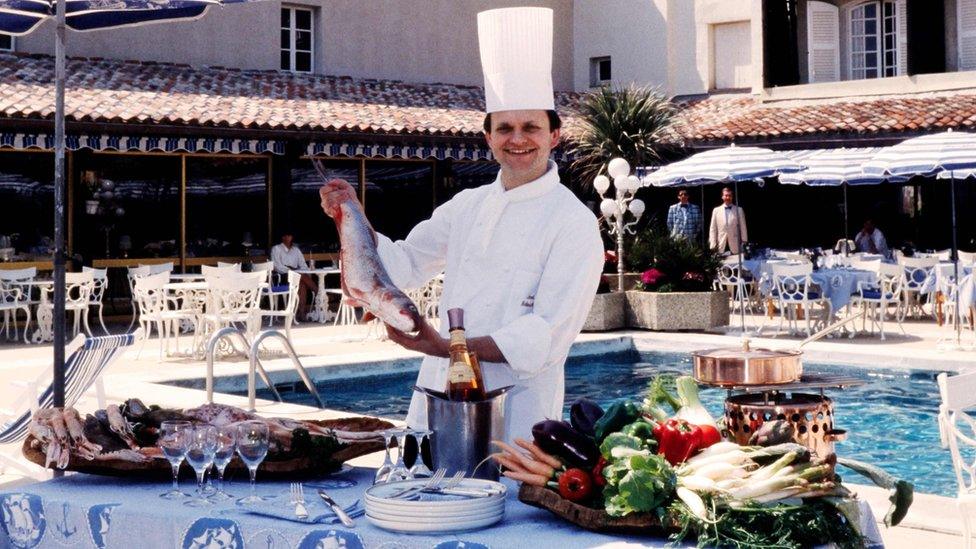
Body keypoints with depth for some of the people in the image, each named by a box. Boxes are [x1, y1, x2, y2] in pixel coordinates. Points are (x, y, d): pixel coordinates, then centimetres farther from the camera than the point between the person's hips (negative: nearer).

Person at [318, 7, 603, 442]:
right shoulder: (467, 205, 10)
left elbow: (548, 336, -17)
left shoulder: (574, 223, -10)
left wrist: (450, 347, -25)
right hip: (438, 397, 5)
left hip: (515, 413, -5)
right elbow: (405, 266, 18)